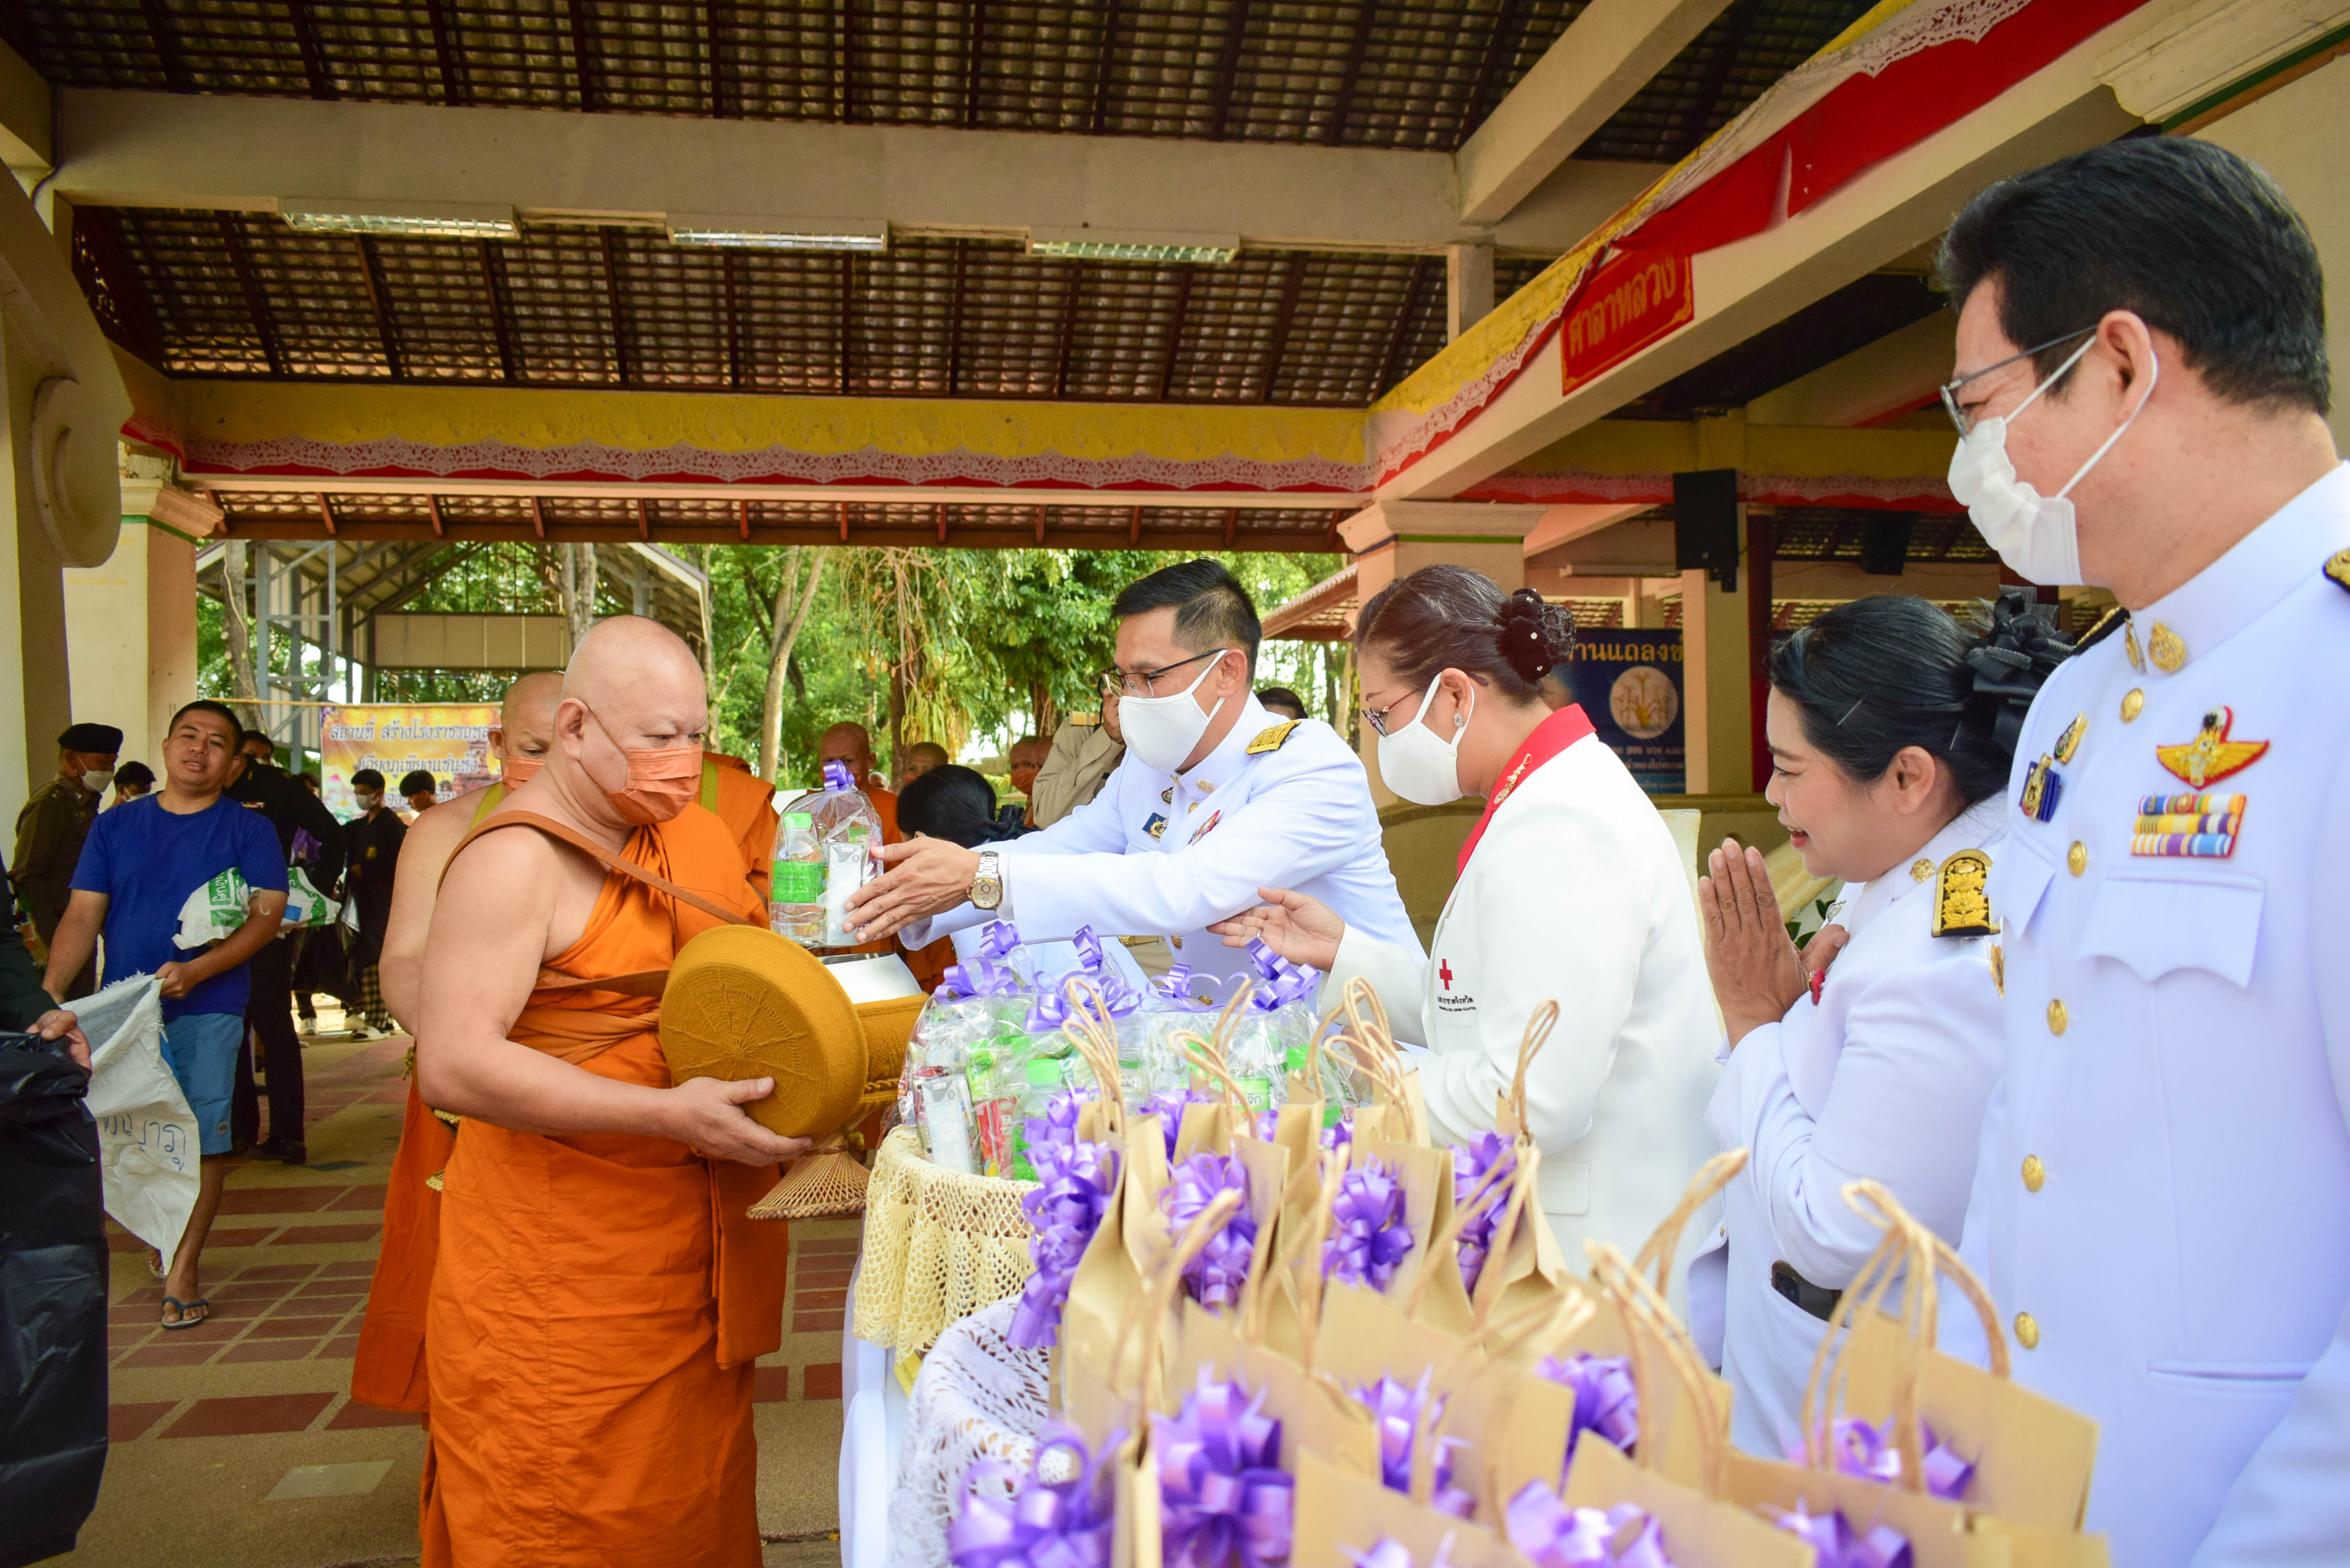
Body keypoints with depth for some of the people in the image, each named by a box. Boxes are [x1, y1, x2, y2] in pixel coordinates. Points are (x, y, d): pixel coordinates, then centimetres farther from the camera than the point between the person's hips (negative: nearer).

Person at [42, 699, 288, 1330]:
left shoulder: (249, 830, 0)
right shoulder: (115, 827, 9)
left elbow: (266, 915, -8)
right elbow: (84, 915, 5)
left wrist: (196, 971, -22)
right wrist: (50, 991, -9)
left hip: (206, 1012, -3)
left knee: (203, 1141, -4)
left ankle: (183, 1270, 6)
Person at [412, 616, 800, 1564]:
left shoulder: (688, 835, 8)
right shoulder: (518, 860, -15)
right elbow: (455, 1064, -24)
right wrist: (670, 1115, -28)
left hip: (683, 1257, 7)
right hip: (559, 1268, -7)